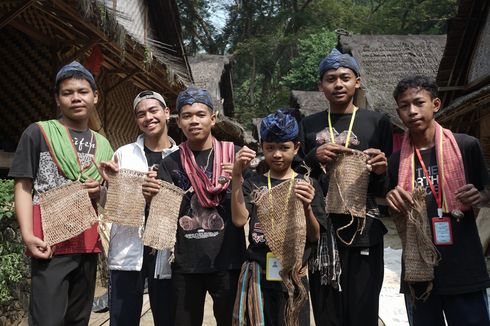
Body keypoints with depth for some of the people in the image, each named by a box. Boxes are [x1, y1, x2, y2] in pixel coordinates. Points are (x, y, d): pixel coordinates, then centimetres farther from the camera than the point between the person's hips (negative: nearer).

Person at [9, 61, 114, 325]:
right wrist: (28, 235, -18)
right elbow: (23, 187, -5)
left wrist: (100, 192, -2)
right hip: (51, 243, -5)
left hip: (88, 244, 5)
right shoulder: (38, 133, 0)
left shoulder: (102, 144, 15)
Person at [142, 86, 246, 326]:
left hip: (227, 261, -1)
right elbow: (163, 216, 1)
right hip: (185, 263, 2)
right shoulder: (170, 163, 6)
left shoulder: (233, 154, 1)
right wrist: (150, 198, -20)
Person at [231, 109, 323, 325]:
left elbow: (315, 237, -4)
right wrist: (236, 176, -19)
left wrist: (307, 207, -23)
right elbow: (239, 220, -12)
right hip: (258, 275, 1)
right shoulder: (254, 184, 3)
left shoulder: (308, 185, 0)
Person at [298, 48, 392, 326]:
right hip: (321, 232, 1)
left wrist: (381, 171, -14)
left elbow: (384, 188, 8)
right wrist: (314, 157, -10)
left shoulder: (378, 122, 6)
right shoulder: (309, 125, 10)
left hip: (364, 232, -1)